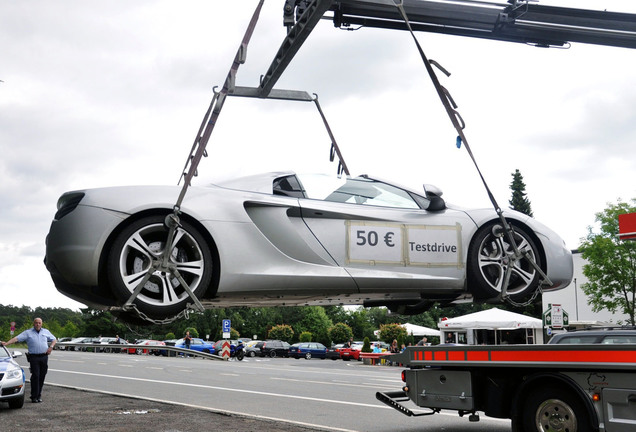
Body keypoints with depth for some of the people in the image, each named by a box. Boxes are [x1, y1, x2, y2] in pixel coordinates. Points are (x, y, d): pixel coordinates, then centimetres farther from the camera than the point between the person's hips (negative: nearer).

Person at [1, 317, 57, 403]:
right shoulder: (28, 333, 6)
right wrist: (6, 343, -16)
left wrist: (51, 347, 3)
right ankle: (34, 396, -3)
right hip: (34, 357, -3)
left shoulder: (46, 332, 15)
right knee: (35, 376, -9)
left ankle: (39, 395, 11)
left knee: (42, 376, 2)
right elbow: (16, 338, -3)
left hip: (44, 357, 3)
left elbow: (54, 340, 22)